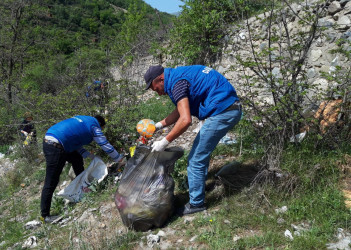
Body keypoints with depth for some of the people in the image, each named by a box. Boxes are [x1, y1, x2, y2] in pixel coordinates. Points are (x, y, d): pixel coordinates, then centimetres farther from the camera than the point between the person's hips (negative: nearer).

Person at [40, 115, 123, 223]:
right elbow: (105, 145, 5)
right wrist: (119, 158, 17)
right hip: (55, 148, -10)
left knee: (77, 158, 25)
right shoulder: (94, 126, 2)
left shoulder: (82, 120, 24)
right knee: (51, 183, -3)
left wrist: (89, 155, 21)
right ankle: (45, 215, 6)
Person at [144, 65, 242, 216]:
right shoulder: (179, 75, 17)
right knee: (201, 148, 26)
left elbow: (185, 120, -24)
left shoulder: (177, 82, -15)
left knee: (195, 160, -3)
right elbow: (180, 111, 25)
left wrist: (164, 142, -14)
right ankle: (197, 182, 42)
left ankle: (196, 204, 10)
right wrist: (159, 125, 20)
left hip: (222, 112, -11)